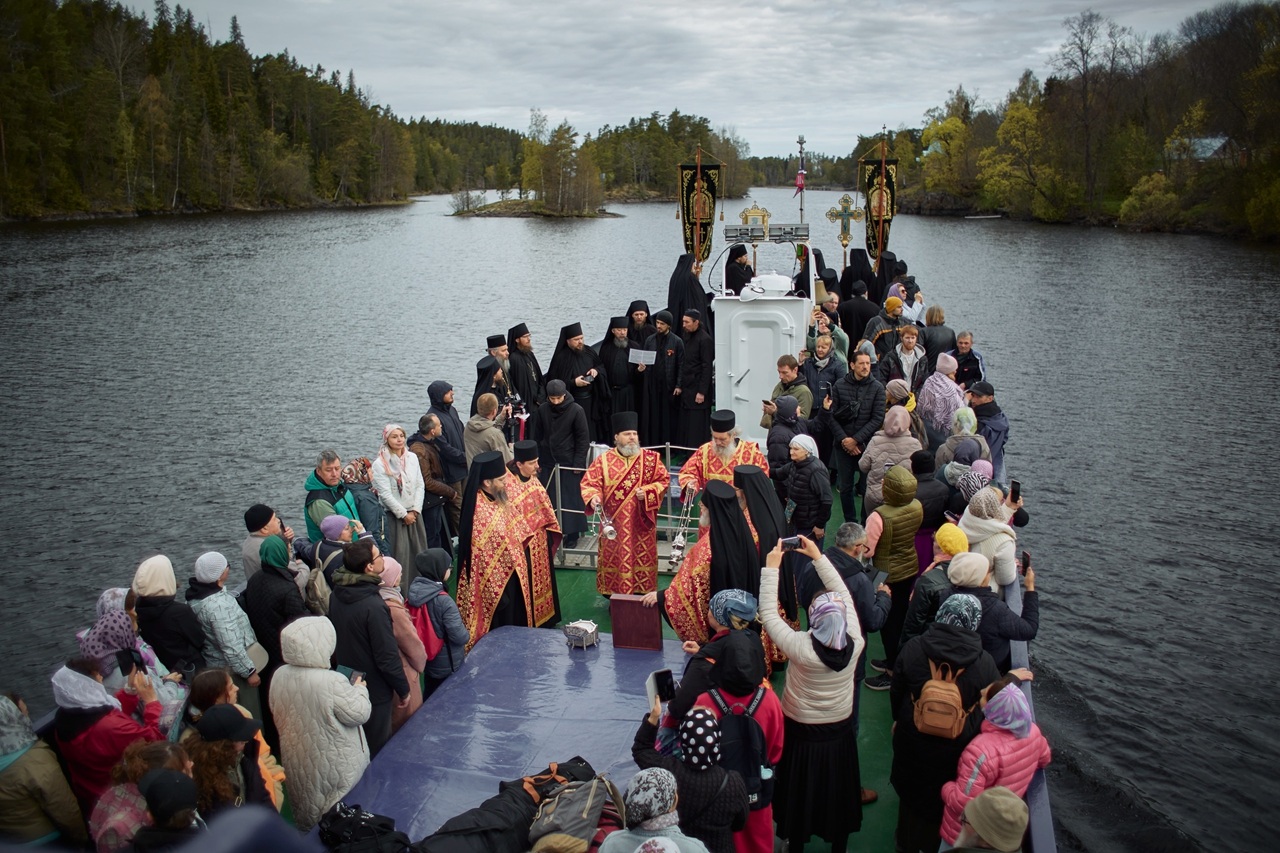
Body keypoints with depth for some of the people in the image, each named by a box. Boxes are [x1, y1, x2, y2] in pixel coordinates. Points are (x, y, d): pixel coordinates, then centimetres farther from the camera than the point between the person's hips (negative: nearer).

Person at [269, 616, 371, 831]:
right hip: (335, 764, -6)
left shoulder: (280, 676, -12)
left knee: (307, 815, 27)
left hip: (298, 761, 6)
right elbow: (359, 714, -19)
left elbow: (276, 711, 5)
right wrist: (360, 690, -2)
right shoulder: (333, 682, -31)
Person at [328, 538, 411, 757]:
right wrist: (403, 690, -10)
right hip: (373, 689, -8)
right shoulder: (373, 606, -30)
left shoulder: (337, 593, -5)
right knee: (376, 749, 10)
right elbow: (387, 656, -24)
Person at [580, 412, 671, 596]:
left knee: (642, 559, 8)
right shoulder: (603, 460, -2)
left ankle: (642, 597, 22)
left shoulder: (651, 458, 0)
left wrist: (647, 491, -17)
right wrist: (593, 497, -24)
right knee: (615, 560, 7)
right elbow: (589, 482, -3)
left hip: (641, 523, 0)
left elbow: (664, 480, 0)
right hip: (614, 523, 0)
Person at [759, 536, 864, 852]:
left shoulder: (800, 647, -33)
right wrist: (818, 557, -7)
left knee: (800, 794, 20)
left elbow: (768, 612, -23)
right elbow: (844, 594, -11)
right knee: (837, 792, 25)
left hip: (802, 734, -2)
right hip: (840, 731, 3)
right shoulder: (855, 644, -24)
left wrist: (771, 568, -18)